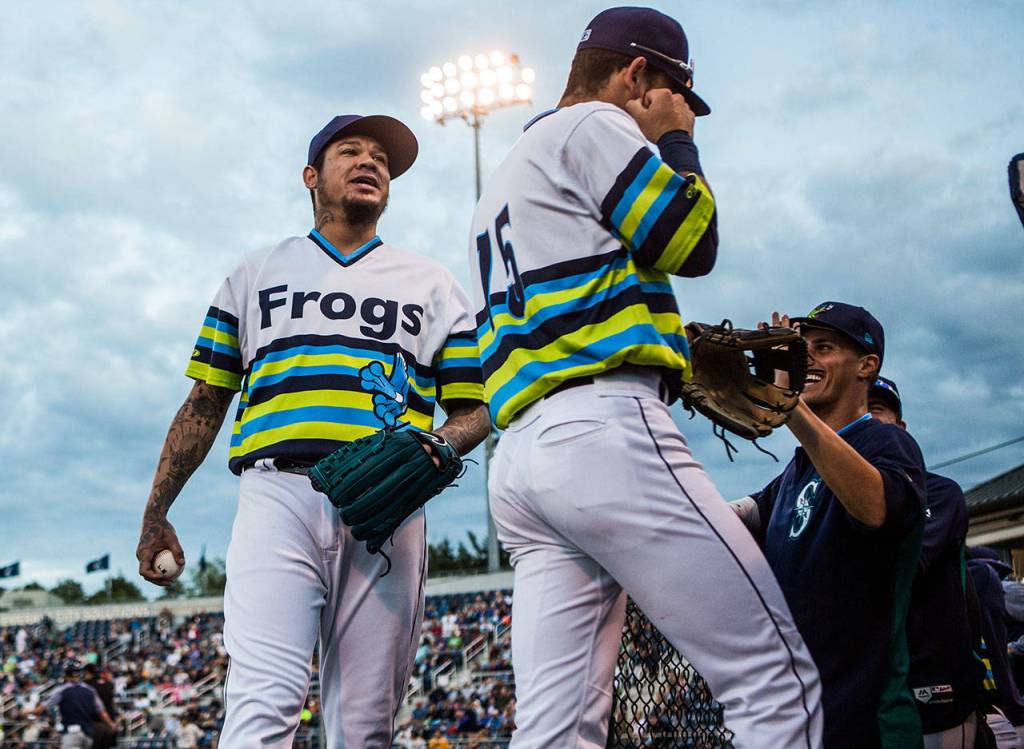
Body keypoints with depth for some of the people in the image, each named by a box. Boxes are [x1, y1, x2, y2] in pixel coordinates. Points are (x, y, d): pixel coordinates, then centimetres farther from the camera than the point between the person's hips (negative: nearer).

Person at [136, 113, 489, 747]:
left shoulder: (432, 285, 23)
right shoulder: (256, 276, 23)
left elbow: (474, 409, 17)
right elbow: (205, 404, 20)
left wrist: (431, 448, -6)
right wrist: (155, 517, 14)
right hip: (278, 495, -1)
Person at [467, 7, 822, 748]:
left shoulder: (503, 182, 32)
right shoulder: (590, 125, 4)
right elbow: (693, 244, 0)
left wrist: (684, 354, 25)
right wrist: (675, 142, 15)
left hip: (519, 458, 10)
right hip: (602, 431, -9)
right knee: (776, 672, -7)